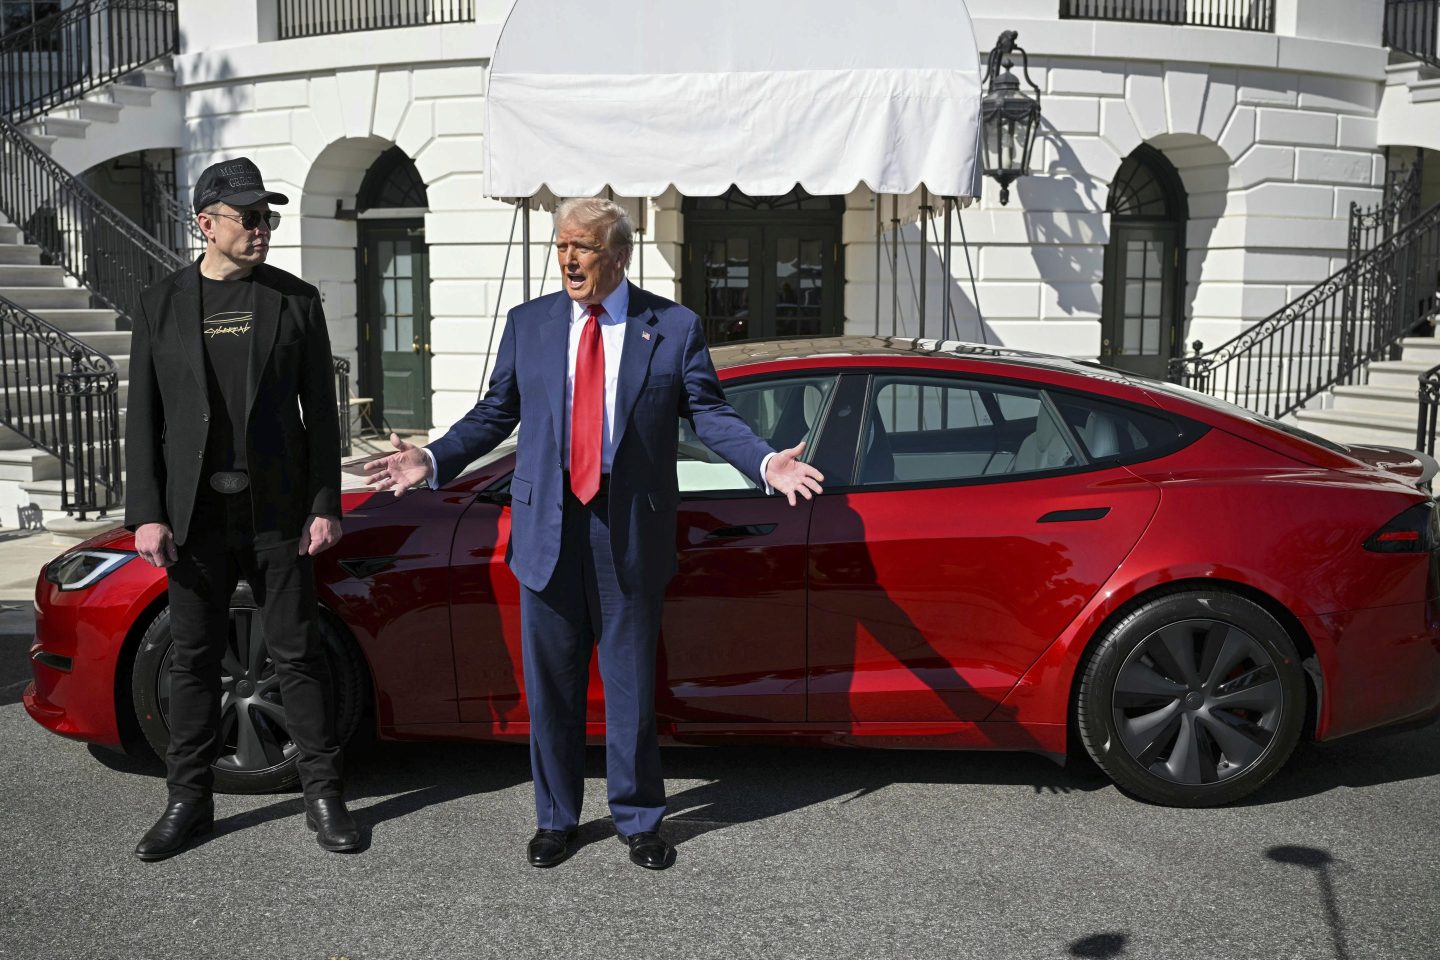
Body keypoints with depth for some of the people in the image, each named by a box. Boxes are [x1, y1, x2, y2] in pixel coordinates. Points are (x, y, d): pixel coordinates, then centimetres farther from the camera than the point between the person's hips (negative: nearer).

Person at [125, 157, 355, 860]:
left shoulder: (296, 300, 4)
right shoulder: (161, 304, 6)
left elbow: (320, 411, 4)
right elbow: (143, 417, 4)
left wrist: (324, 506, -3)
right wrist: (146, 513, -4)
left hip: (276, 511, -1)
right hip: (194, 514, 1)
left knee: (297, 655, 4)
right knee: (193, 659, 9)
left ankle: (323, 796, 14)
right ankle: (189, 800, 23)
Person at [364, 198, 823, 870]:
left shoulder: (674, 327, 1)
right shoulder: (528, 323, 8)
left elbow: (709, 413, -2)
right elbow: (495, 412, 10)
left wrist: (766, 463, -18)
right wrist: (434, 460, -3)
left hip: (630, 535, -2)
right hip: (548, 530, 2)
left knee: (631, 685, 8)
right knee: (550, 686, 11)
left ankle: (639, 820, 27)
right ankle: (555, 819, 29)